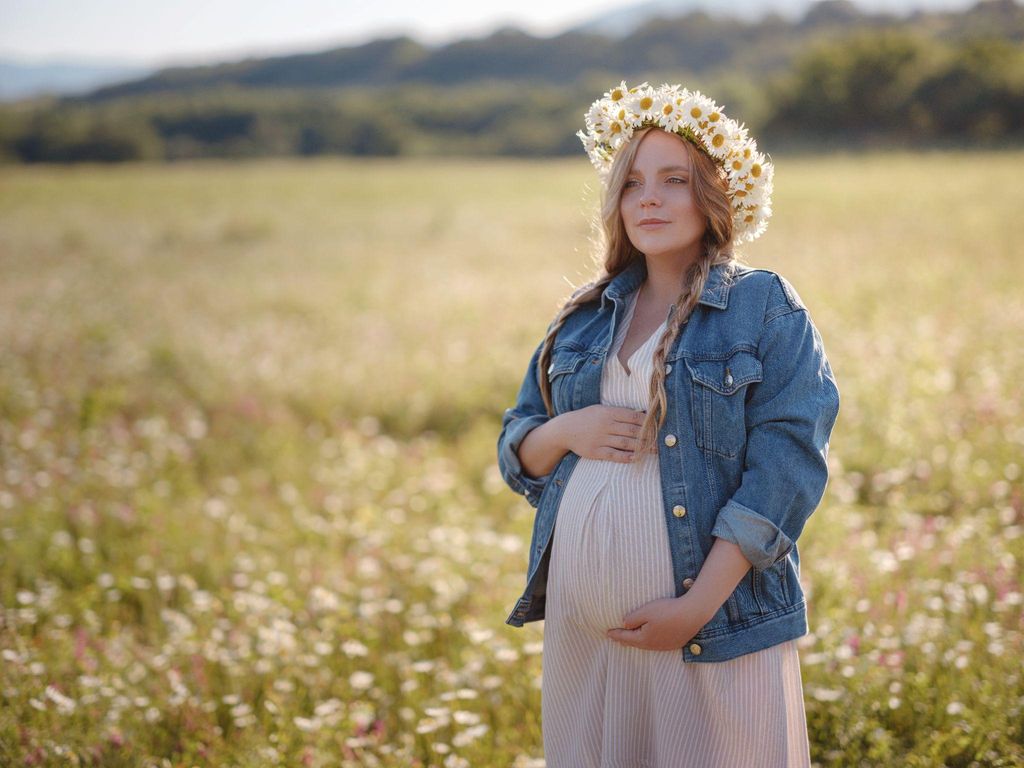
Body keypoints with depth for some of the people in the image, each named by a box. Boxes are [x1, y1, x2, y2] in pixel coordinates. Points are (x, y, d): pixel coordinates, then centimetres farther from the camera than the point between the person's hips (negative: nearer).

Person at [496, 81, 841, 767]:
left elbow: (785, 467, -11)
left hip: (717, 633, -4)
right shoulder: (586, 318, 13)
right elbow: (516, 449, 17)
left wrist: (697, 606, -17)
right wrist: (565, 432, -7)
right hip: (582, 627, 4)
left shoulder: (767, 307, -2)